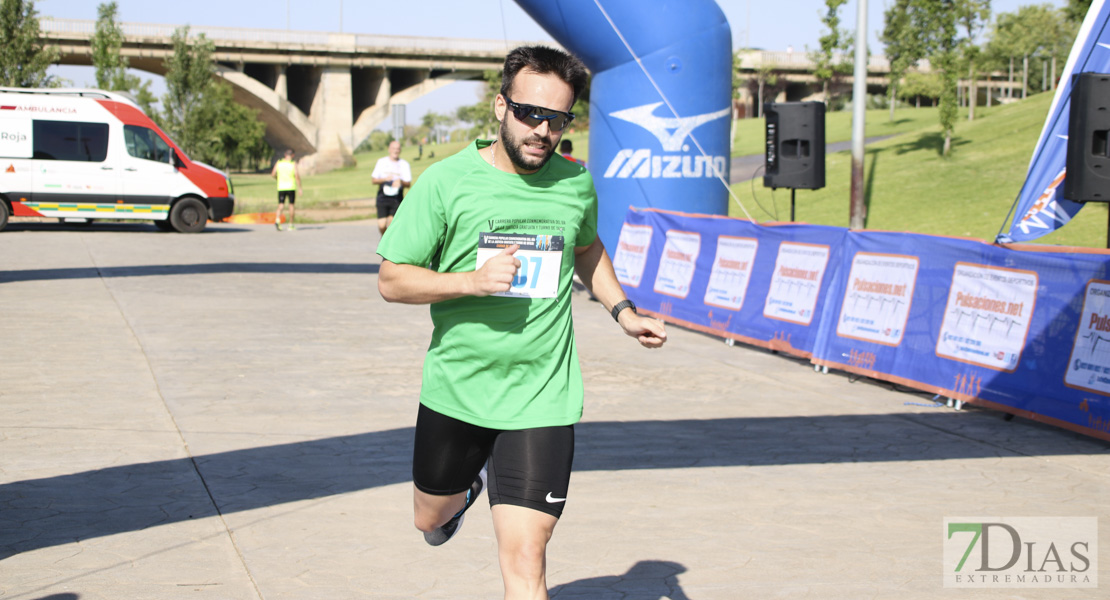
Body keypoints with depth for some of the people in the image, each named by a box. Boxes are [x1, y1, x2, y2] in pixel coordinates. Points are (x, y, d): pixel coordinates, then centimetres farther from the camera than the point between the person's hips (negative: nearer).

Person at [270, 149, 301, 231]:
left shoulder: (278, 163, 3)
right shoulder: (293, 164, -5)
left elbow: (273, 174, 4)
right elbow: (297, 175, -12)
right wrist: (300, 188, -6)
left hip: (281, 187, 2)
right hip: (291, 187, -2)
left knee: (281, 205, 1)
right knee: (291, 204, 11)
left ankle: (277, 220, -24)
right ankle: (291, 225, 17)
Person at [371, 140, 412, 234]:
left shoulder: (404, 164, 6)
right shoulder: (381, 162, 8)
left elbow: (408, 183, 4)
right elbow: (373, 180, 7)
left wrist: (400, 182, -18)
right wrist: (385, 179, -12)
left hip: (397, 198, 0)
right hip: (383, 197, 0)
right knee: (382, 225, -6)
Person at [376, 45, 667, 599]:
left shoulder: (576, 185, 0)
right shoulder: (446, 182, -11)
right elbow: (391, 281, -9)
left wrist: (621, 310, 8)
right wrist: (473, 280, -23)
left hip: (541, 401, 0)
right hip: (455, 390, 0)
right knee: (430, 520, 24)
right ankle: (472, 482, 57)